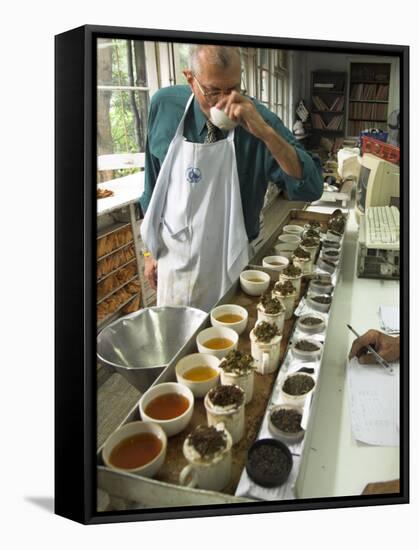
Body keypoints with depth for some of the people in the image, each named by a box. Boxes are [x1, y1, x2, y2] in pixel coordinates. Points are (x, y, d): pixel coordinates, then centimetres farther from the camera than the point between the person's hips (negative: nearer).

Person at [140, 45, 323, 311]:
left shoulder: (258, 119, -14)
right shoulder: (165, 105, -8)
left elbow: (312, 189, -21)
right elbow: (154, 182, 4)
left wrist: (265, 132, -34)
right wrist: (151, 249, 10)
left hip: (231, 268, -2)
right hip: (174, 262, 2)